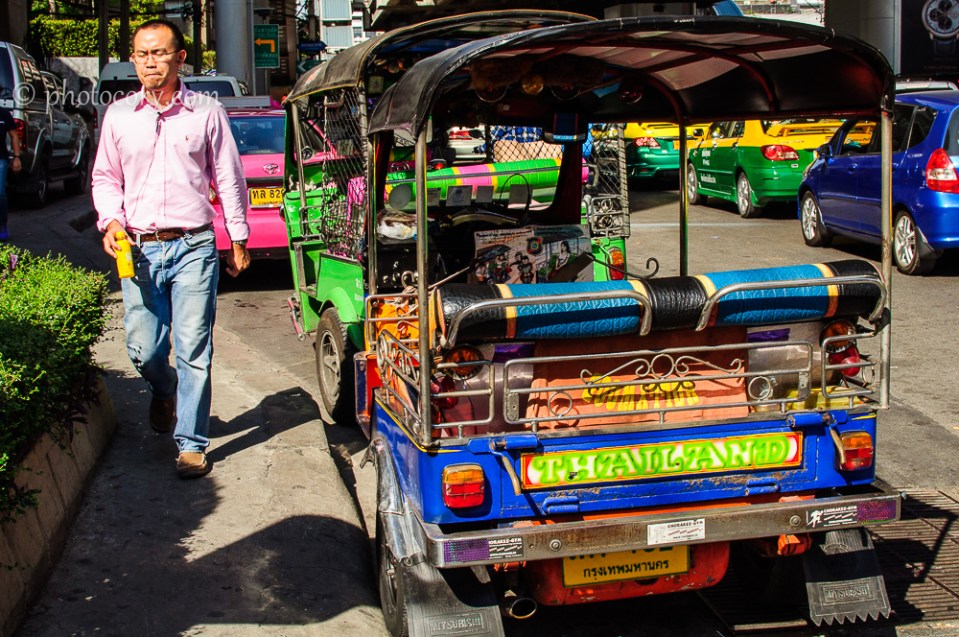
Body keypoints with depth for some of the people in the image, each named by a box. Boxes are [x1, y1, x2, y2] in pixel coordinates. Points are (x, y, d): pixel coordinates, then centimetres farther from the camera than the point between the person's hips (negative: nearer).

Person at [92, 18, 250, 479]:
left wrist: (238, 238, 9)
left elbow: (228, 178, 9)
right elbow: (105, 178, 17)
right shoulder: (118, 115, 10)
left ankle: (191, 444, 8)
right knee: (143, 349, 3)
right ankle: (164, 391, 39)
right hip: (139, 249, 2)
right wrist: (110, 220, -1)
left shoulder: (206, 112, 4)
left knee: (194, 351, -3)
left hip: (193, 247, -2)